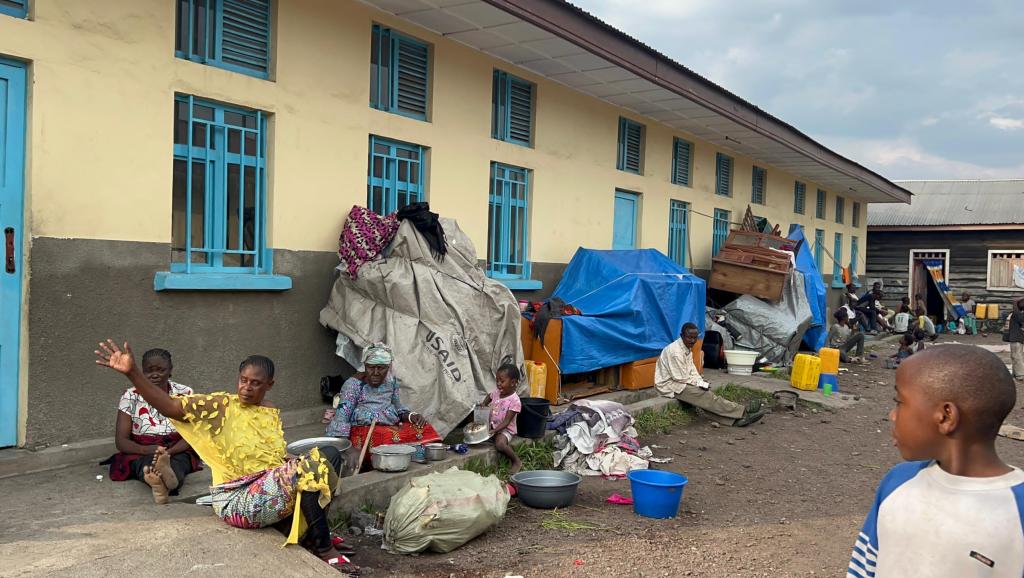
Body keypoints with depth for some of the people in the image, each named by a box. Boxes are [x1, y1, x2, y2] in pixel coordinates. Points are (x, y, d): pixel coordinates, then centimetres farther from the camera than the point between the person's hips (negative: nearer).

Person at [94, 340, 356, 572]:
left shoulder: (271, 413, 13)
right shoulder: (221, 405, -5)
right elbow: (170, 407, -16)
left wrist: (294, 464, -7)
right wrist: (132, 372, -28)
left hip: (272, 488, 6)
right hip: (238, 501, -6)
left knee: (330, 455, -9)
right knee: (308, 468, -27)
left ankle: (313, 535, -4)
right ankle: (323, 548, -11)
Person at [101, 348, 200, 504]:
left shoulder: (184, 394, 2)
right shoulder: (131, 397, 1)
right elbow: (120, 441, -3)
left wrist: (169, 452, -27)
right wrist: (147, 450, -25)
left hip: (178, 452, 0)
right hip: (140, 454, 0)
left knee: (178, 462, -36)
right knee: (146, 462, -36)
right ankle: (164, 481, -71)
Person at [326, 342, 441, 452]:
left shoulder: (392, 382, 10)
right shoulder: (354, 384, -7)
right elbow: (341, 416, -13)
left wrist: (412, 416, -5)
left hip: (393, 427, 5)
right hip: (363, 431, -5)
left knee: (424, 429, -18)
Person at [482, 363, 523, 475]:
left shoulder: (514, 401, -19)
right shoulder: (497, 392, 1)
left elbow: (506, 422, -22)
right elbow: (489, 396, 28)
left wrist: (494, 431, -32)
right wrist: (483, 405, 9)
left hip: (505, 429, -8)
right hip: (492, 426, 9)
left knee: (499, 444, -34)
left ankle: (517, 461, -9)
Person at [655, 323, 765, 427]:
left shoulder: (687, 349, 9)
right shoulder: (675, 351, -22)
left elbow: (692, 371, 14)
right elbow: (680, 378, -21)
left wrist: (701, 383, -5)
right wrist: (700, 384, -13)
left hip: (679, 382, 9)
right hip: (669, 384, -9)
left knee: (705, 397, -12)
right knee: (704, 396, -20)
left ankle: (734, 418, -25)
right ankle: (742, 412, -23)